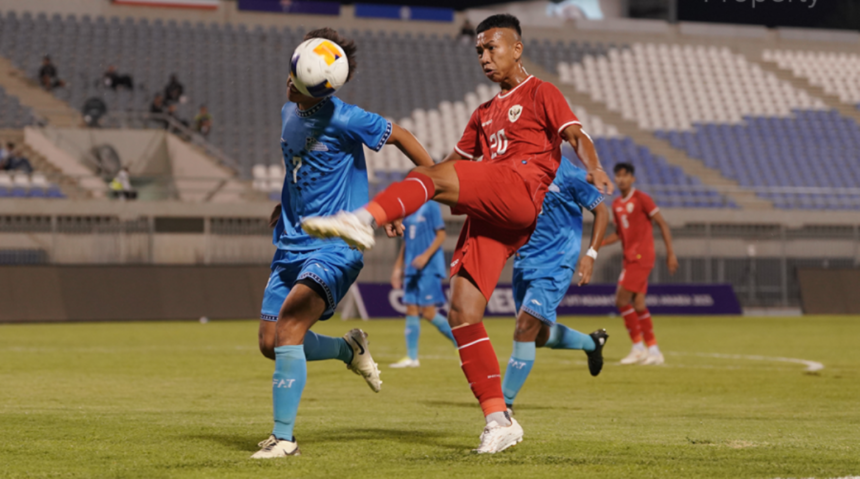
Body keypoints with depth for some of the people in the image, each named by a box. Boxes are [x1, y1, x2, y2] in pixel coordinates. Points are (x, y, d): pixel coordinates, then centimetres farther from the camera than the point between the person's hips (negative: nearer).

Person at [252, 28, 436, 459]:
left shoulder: (342, 119, -17)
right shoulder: (289, 112, 6)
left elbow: (399, 136, -4)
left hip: (334, 246, -8)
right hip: (293, 243, 8)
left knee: (290, 322, -27)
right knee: (269, 343, 7)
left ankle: (283, 437, -22)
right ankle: (349, 349, 35)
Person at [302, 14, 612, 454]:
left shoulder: (541, 93, 12)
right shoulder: (484, 115, 34)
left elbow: (576, 135, -5)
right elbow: (453, 164, 35)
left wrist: (594, 169, -26)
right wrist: (404, 207, 26)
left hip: (521, 191, -7)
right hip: (485, 216, 7)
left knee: (427, 176, -27)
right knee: (462, 314, -5)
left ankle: (361, 221, -53)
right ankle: (498, 421, -4)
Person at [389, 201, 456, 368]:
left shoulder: (431, 206, -6)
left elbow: (441, 235, -10)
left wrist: (426, 255, -21)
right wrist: (398, 268, 18)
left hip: (430, 268, -7)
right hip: (412, 269, 7)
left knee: (428, 312, -10)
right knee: (411, 310, 4)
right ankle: (412, 357, 6)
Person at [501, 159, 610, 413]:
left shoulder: (568, 174, -13)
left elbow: (601, 211, -3)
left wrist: (591, 254, -10)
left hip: (556, 262, -7)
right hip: (525, 259, 7)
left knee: (526, 325, -19)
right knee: (539, 335, 16)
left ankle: (505, 404, -13)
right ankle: (591, 342, 46)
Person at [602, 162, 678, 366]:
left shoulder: (641, 199, -8)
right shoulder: (616, 204, 14)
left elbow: (662, 224, -7)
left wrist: (671, 253, -11)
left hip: (641, 256, -8)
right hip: (630, 257, 8)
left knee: (622, 300, -13)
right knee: (637, 305, 6)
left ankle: (638, 348, -7)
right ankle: (654, 351, 11)